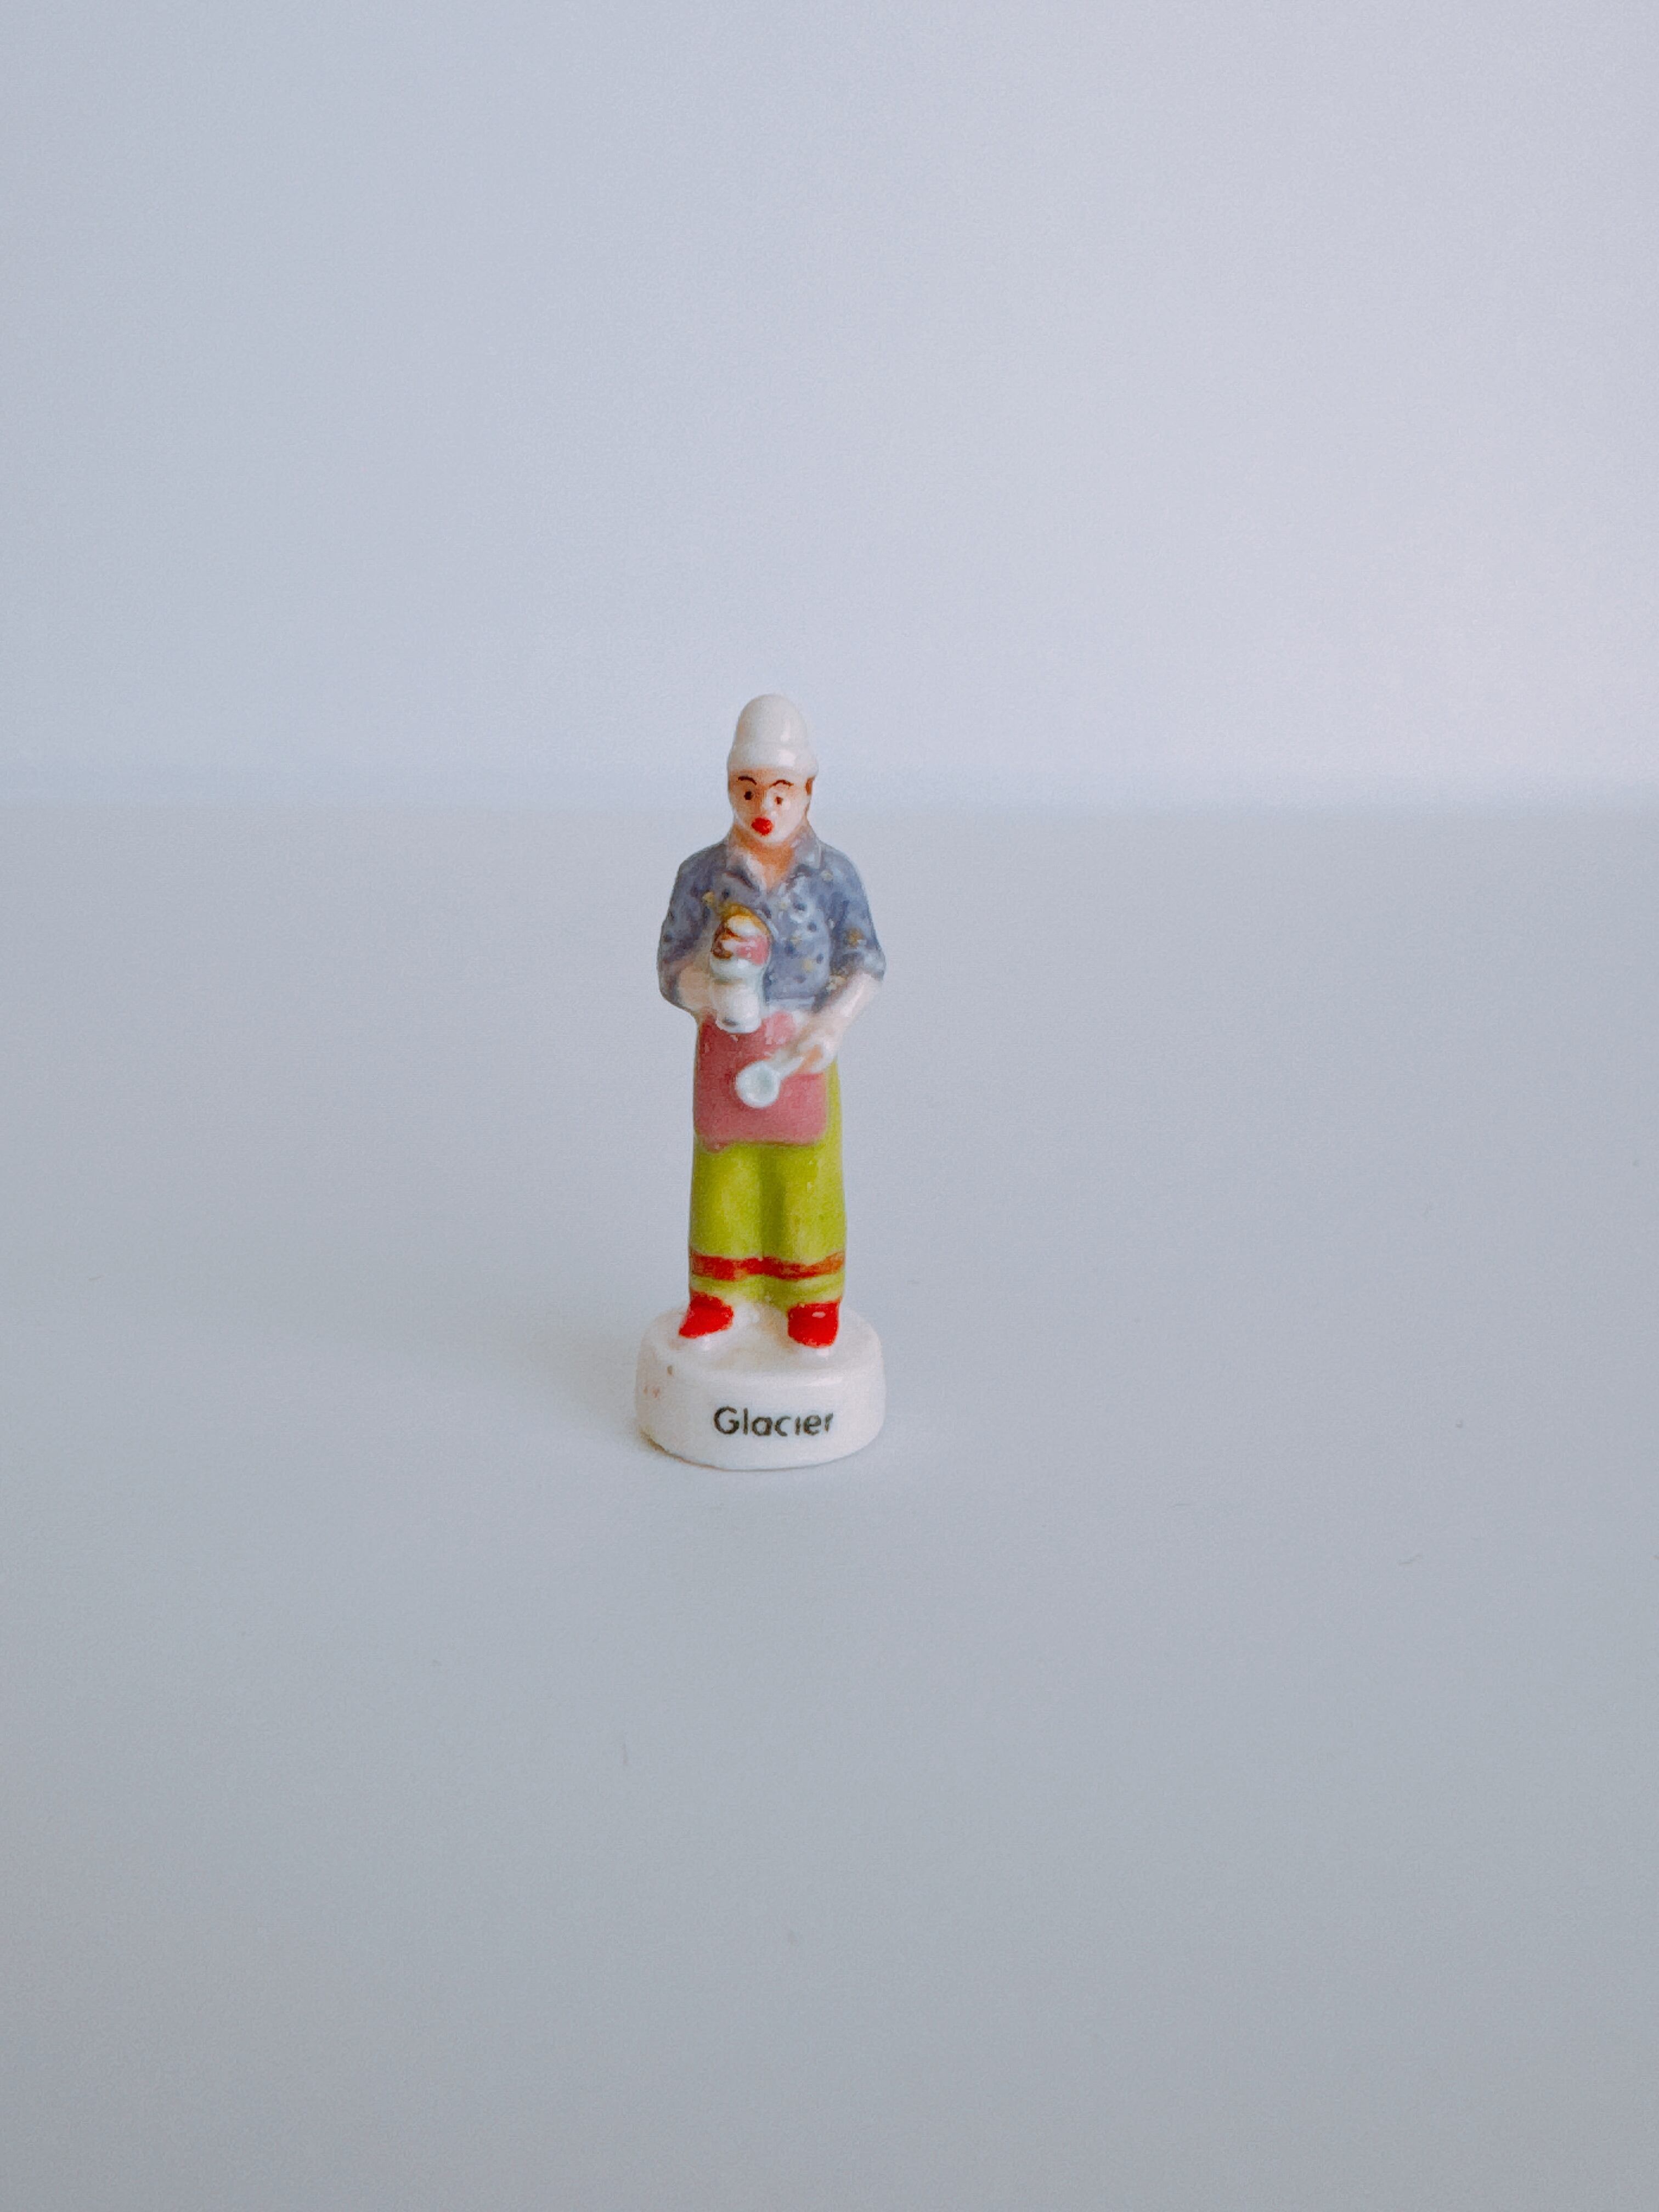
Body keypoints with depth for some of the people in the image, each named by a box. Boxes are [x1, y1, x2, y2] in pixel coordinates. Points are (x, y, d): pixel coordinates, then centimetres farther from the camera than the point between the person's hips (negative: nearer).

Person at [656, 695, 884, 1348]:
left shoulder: (832, 874, -5)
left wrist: (819, 1040, -15)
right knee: (723, 1172, 8)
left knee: (805, 1174, 7)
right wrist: (714, 964, -23)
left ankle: (812, 1296, 23)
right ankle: (718, 1293, 24)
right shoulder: (702, 874, -3)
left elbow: (865, 967, -4)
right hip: (724, 1048, 1)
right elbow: (672, 972, -1)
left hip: (801, 1050, -1)